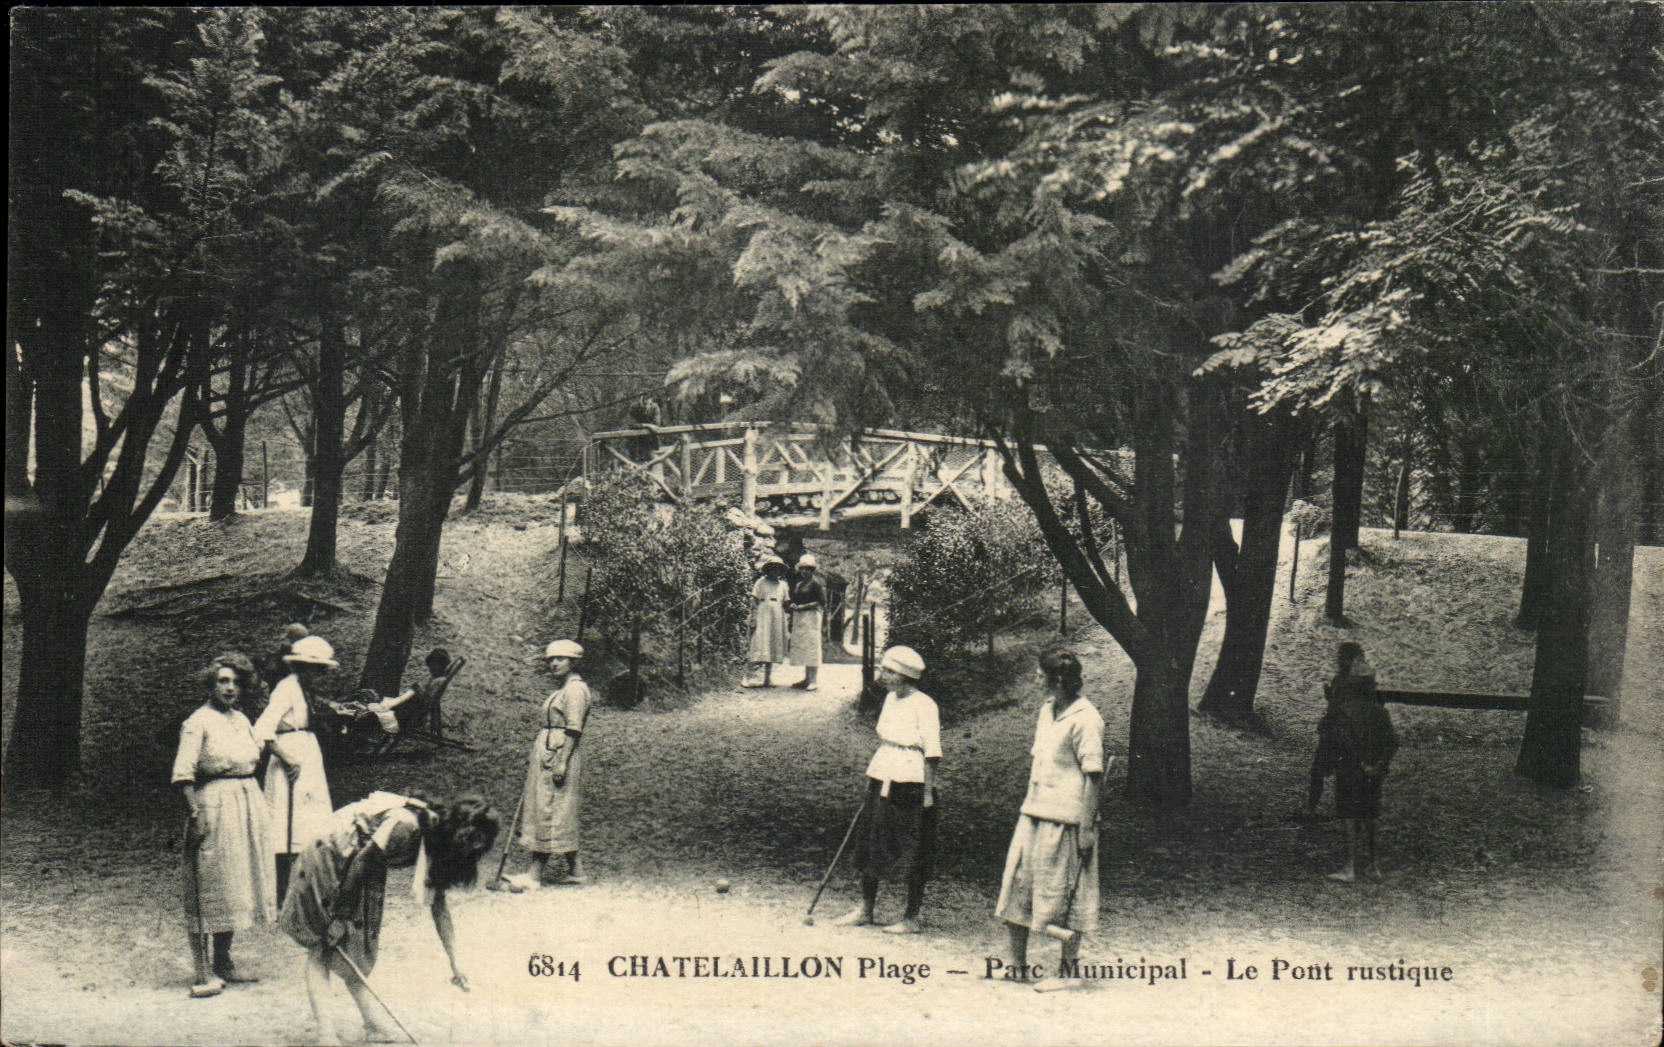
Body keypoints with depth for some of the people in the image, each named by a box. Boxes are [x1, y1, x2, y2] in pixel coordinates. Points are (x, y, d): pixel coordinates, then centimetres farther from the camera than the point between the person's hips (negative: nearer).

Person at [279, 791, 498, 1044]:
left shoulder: (435, 840, -3)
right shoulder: (405, 824, -30)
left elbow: (438, 903, 4)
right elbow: (361, 861, -26)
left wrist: (455, 964, 3)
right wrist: (338, 916, -18)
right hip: (326, 864, -9)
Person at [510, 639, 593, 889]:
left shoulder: (575, 689, -11)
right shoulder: (561, 688, 19)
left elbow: (574, 730, -17)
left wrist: (562, 762, -23)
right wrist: (536, 757, 21)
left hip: (560, 754, -10)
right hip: (546, 754, 10)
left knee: (549, 812, -8)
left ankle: (536, 875, -6)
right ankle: (575, 870, 11)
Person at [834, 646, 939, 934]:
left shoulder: (923, 705, -13)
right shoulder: (890, 699, 10)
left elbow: (932, 753, -13)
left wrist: (928, 792, -15)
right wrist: (871, 775, 17)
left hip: (911, 784, -8)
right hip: (883, 781, 8)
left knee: (913, 853, 1)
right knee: (870, 845, 12)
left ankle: (912, 918, 10)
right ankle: (865, 908, 25)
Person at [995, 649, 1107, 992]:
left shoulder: (1084, 719, -15)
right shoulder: (1047, 709, 12)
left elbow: (1093, 776, -17)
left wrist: (1087, 825, -19)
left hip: (1066, 818, -9)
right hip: (1034, 814, 9)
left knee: (1064, 898, 0)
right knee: (1015, 886, 11)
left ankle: (1069, 970, 11)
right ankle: (1018, 964, 22)